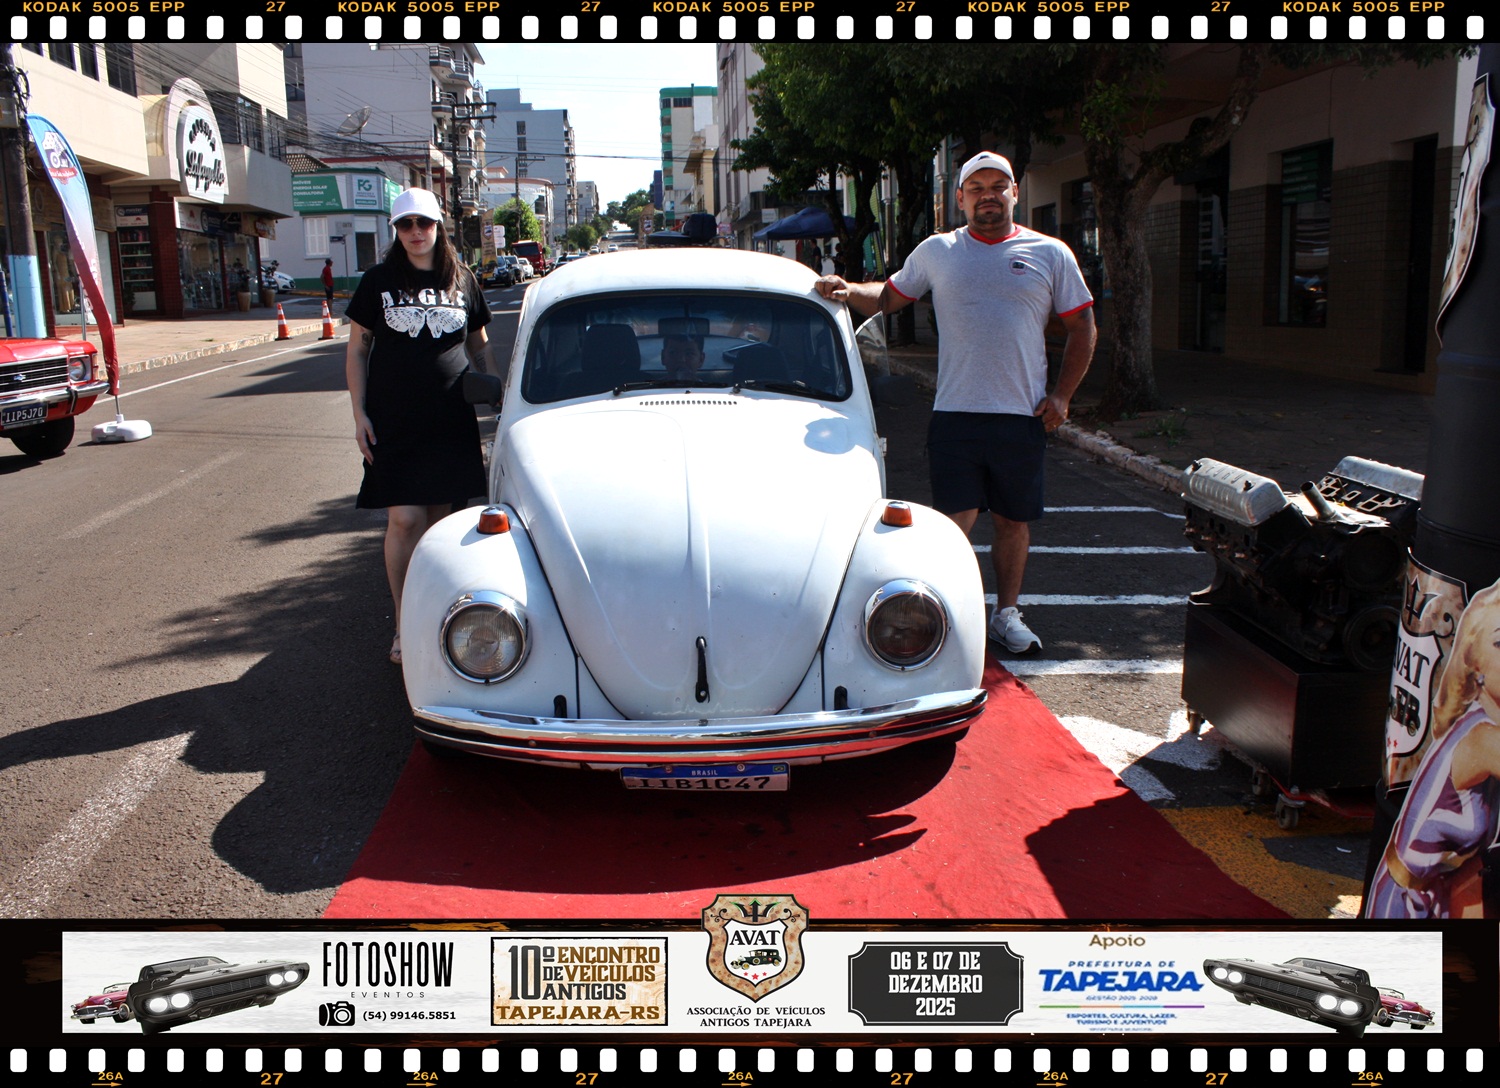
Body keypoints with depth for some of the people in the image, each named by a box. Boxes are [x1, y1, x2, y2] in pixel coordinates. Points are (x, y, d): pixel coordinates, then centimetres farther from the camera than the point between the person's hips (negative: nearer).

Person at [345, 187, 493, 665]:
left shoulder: (462, 280, 7)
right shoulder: (379, 281, 2)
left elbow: (479, 345, 17)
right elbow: (356, 349, 6)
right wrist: (360, 413, -2)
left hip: (452, 419, 2)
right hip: (393, 422, -2)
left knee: (440, 517, 7)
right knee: (404, 519, -7)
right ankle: (403, 624, 4)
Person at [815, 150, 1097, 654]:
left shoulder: (1051, 254, 5)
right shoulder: (935, 252, 7)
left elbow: (1082, 327, 10)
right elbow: (889, 296, 16)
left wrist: (1062, 395, 1)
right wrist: (850, 292, -5)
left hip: (1023, 416, 1)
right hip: (955, 413, -1)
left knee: (1013, 520, 11)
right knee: (955, 522, -5)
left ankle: (1006, 613, 26)